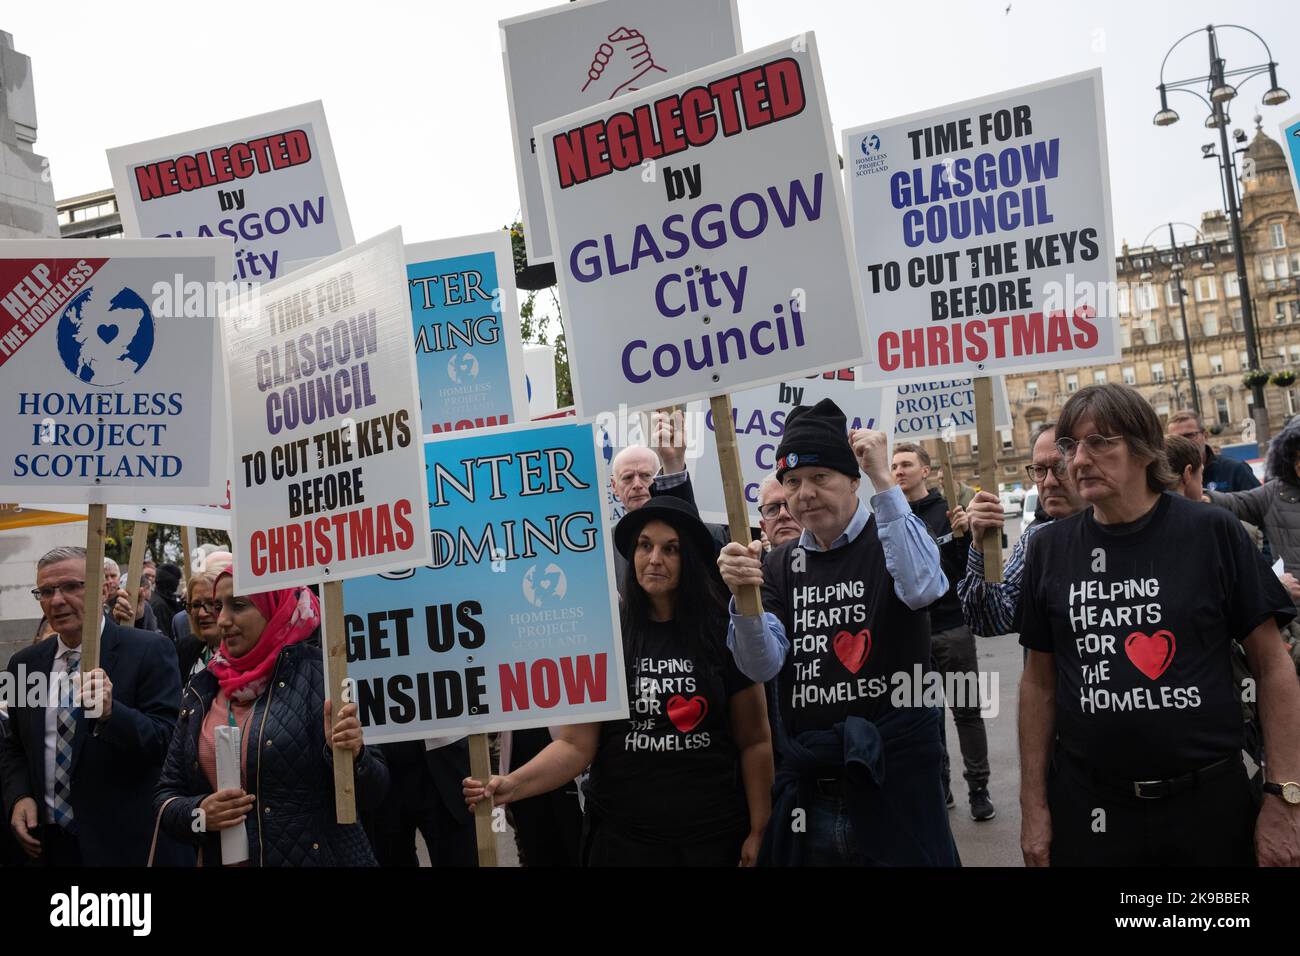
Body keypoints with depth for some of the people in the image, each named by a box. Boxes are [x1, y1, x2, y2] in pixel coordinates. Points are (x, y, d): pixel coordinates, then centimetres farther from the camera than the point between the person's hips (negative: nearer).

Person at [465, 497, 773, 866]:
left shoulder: (724, 634, -4)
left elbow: (755, 742, 0)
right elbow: (575, 744, -6)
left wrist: (758, 830, -6)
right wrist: (514, 784, -21)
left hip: (714, 834, 0)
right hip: (622, 834, 1)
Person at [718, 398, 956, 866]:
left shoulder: (890, 538, -3)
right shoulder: (779, 565, 8)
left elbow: (923, 587, -27)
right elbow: (761, 666, -3)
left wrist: (883, 480, -25)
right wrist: (743, 596, -22)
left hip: (893, 776, -3)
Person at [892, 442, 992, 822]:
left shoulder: (950, 511, -4)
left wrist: (964, 535, -24)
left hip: (952, 627, -4)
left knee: (967, 711, 4)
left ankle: (978, 788, 14)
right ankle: (938, 785, 24)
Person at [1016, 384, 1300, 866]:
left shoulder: (1213, 533, -6)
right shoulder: (1048, 549, 0)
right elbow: (1039, 681, 5)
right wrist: (1033, 804, 3)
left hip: (1210, 799, -1)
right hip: (1086, 806, 1)